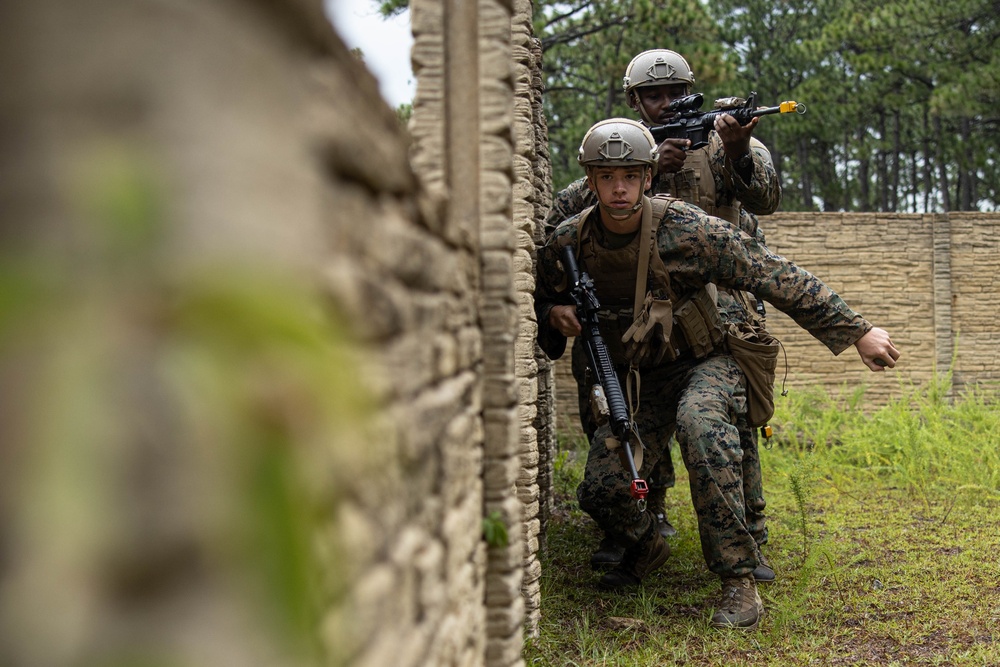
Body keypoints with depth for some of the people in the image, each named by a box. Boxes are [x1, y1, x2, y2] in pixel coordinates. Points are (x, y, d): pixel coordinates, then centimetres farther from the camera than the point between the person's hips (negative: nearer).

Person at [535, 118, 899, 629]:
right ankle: (644, 548, 26)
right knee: (600, 489, -13)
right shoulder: (567, 244, -10)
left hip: (707, 362, -4)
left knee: (699, 422, -38)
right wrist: (555, 315, -15)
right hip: (638, 377, 4)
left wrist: (858, 331, -18)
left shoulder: (685, 228, -22)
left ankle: (740, 582, -29)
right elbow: (541, 299, 11)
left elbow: (777, 277, -19)